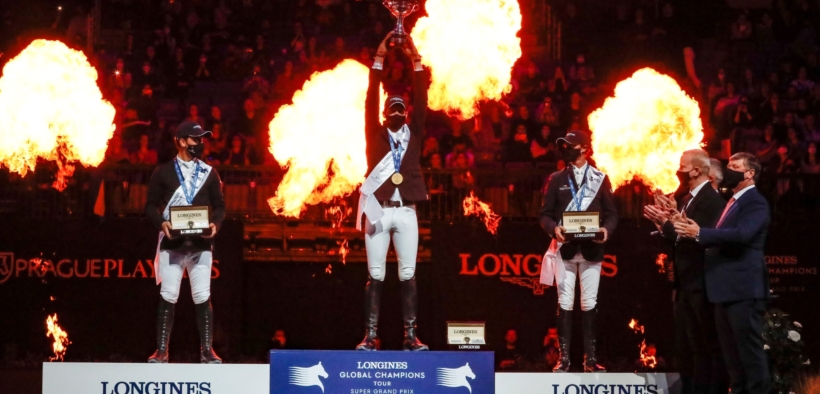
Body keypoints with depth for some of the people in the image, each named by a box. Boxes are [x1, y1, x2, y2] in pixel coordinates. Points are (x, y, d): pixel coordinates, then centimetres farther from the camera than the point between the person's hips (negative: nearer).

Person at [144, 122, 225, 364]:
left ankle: (207, 350, 5)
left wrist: (215, 224, -8)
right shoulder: (163, 172, 7)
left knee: (202, 297, -1)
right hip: (172, 243, -1)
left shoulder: (209, 173, 11)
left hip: (201, 243, 1)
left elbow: (219, 206, 12)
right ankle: (162, 350, 4)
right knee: (168, 297, -2)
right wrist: (162, 223, -13)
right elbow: (151, 205, 6)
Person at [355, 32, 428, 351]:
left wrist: (416, 61, 2)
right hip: (379, 212, -1)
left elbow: (421, 101, 6)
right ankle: (370, 336, -1)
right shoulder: (376, 134, 11)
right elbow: (370, 101, 3)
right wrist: (379, 59, -1)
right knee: (376, 277, -1)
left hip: (405, 212, 1)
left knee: (408, 276, 1)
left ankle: (410, 336, 2)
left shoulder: (413, 134, 14)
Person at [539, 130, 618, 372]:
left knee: (589, 304, 3)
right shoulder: (556, 179, 8)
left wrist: (606, 229, -17)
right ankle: (564, 357, 3)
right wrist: (554, 228, -17)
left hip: (591, 250, 0)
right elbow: (545, 214, 4)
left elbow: (611, 213, 4)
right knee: (565, 303, 0)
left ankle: (590, 358, 7)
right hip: (565, 249, 1)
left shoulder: (600, 179, 6)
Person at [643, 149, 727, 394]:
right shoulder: (685, 199, 14)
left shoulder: (711, 200, -15)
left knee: (709, 347, -3)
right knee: (686, 348, 15)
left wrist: (668, 222, -19)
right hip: (686, 284, 10)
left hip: (702, 284, -10)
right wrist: (663, 223, -2)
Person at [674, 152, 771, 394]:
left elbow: (742, 234, -26)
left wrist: (700, 234, -27)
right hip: (725, 288, 10)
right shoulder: (732, 202, 20)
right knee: (731, 351, 14)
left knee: (750, 349, -7)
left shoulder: (755, 202, -10)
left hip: (743, 288, -10)